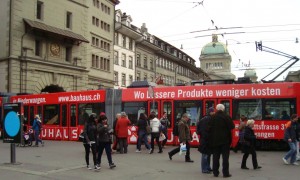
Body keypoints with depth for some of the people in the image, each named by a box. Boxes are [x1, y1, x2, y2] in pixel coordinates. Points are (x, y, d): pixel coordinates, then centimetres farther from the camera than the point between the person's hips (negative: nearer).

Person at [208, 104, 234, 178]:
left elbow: (209, 129, -3)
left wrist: (210, 140, 6)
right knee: (225, 156, 3)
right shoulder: (227, 117, -9)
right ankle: (225, 173, 3)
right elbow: (232, 126, -8)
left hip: (215, 140, 2)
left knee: (215, 156, 8)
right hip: (225, 140, -2)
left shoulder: (213, 117, -4)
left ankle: (215, 172, 11)